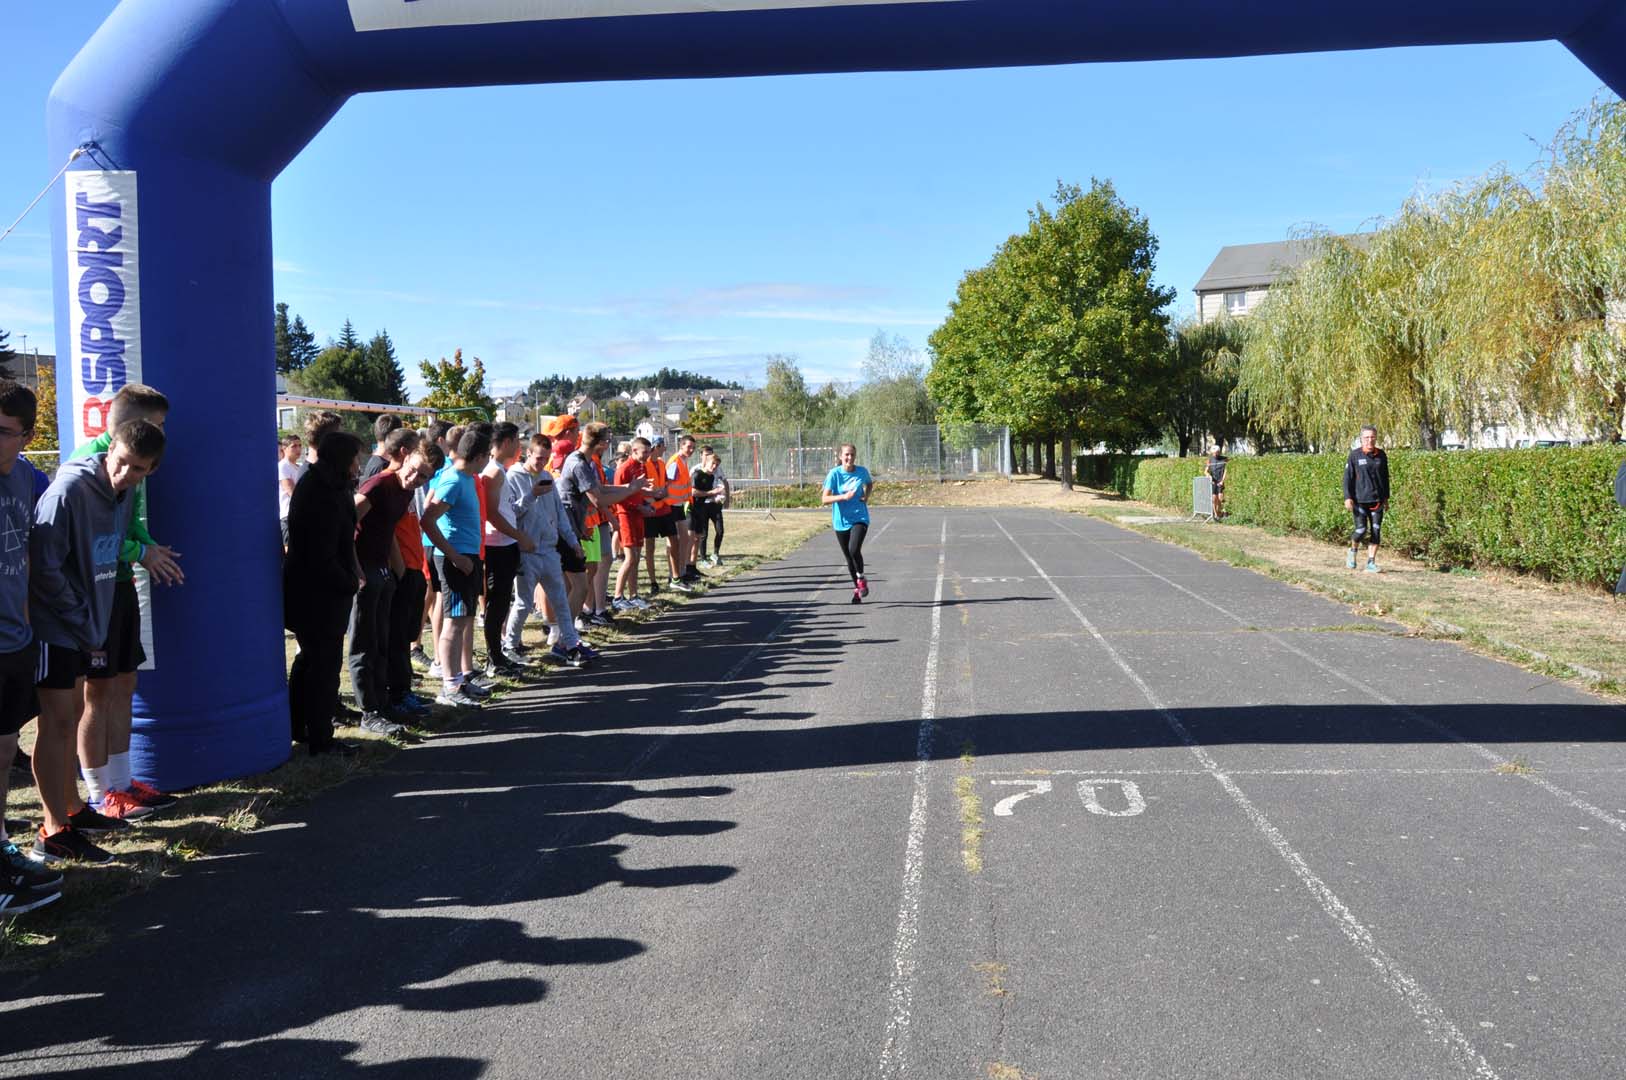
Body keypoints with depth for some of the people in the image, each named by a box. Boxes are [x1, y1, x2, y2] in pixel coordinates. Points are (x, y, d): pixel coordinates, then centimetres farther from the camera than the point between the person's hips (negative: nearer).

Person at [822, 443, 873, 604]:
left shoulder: (862, 471, -3)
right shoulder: (835, 473, -9)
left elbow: (869, 484, 21)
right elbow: (825, 499, -12)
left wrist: (866, 496, 1)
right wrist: (844, 496, -26)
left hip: (859, 518, -1)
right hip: (841, 521, 1)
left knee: (854, 550, -23)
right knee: (848, 557, 10)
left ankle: (862, 578, 2)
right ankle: (857, 588, 28)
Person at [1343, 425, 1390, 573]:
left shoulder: (1381, 455, 7)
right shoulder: (1355, 455, -4)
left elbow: (1385, 477, 16)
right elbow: (1348, 477, -3)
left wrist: (1386, 497, 16)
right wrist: (1347, 497, -10)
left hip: (1377, 500, 4)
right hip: (1360, 500, -4)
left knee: (1376, 531, 0)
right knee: (1361, 530, -8)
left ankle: (1371, 563, 6)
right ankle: (1353, 550, 22)